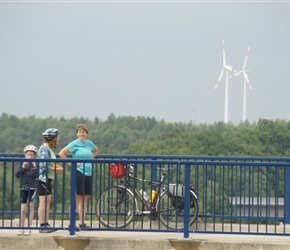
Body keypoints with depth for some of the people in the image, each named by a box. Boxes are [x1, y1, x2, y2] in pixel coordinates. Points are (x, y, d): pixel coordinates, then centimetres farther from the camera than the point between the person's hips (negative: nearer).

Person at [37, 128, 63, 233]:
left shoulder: (49, 149, 17)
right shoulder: (44, 149, -16)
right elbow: (44, 166, -22)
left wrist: (56, 166, 5)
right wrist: (56, 170, -15)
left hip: (48, 178, 11)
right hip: (43, 178, -11)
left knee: (48, 201, 13)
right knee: (44, 201, -9)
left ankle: (46, 224, 18)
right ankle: (43, 226, -8)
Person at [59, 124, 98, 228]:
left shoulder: (89, 143, 11)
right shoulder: (74, 144, -5)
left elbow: (96, 150, 32)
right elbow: (61, 153, -12)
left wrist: (91, 158, 14)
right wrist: (71, 163, -12)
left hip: (88, 173, 6)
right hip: (78, 172, -6)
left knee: (84, 198, 8)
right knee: (77, 198, -8)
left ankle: (82, 223, 12)